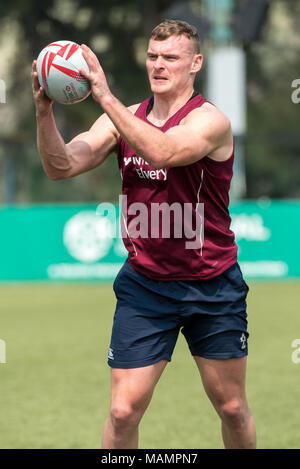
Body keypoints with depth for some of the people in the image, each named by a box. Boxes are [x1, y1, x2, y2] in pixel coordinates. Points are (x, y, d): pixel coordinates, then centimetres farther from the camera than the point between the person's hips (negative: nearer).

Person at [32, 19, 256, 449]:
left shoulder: (210, 120, -12)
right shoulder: (124, 118, 3)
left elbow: (162, 152, -33)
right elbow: (62, 166, -8)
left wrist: (106, 97, -36)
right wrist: (44, 111, -25)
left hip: (212, 285, -2)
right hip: (143, 284, 2)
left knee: (232, 408, 10)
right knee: (124, 411, -6)